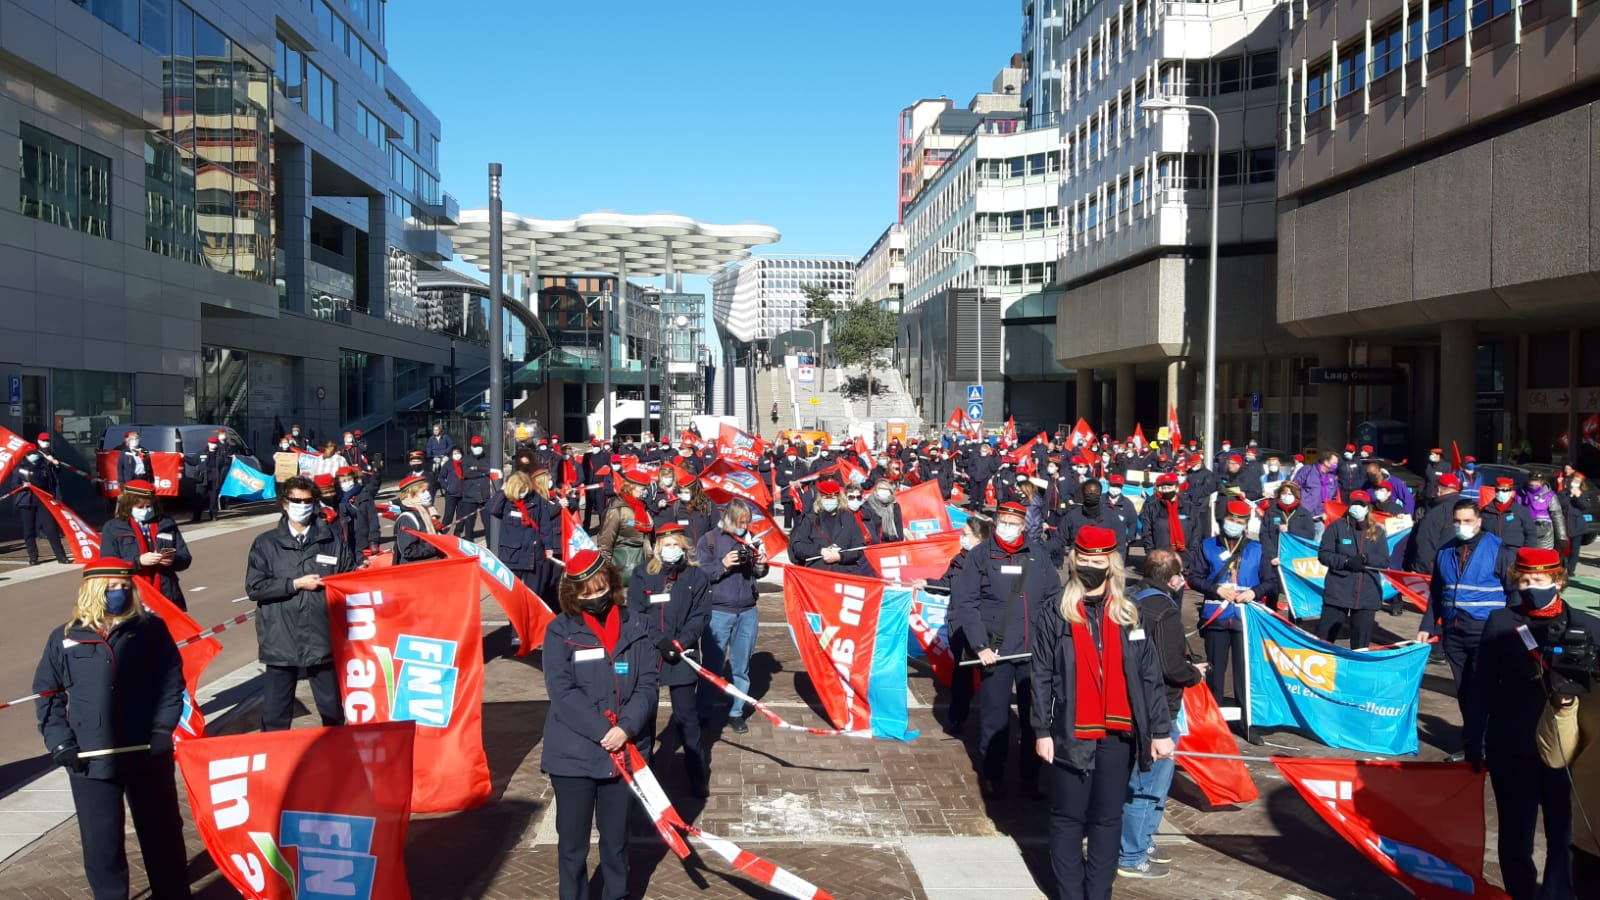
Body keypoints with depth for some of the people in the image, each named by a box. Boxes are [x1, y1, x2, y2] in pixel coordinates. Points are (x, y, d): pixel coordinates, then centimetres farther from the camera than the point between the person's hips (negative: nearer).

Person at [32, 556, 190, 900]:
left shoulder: (151, 629, -2)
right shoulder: (64, 638, 1)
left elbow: (172, 681, 1)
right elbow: (47, 694, 8)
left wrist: (163, 730, -8)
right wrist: (59, 743, -2)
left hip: (148, 755, 0)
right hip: (89, 761, 0)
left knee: (163, 833, 13)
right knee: (101, 843, 6)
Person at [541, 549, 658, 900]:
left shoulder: (633, 626, 0)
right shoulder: (560, 631, -6)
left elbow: (647, 684, -2)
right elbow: (562, 691, -14)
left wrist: (626, 728, -17)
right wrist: (602, 731, -21)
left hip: (624, 751, 2)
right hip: (573, 752, -2)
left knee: (616, 837, 17)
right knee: (572, 841, 9)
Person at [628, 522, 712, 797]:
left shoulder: (697, 577, 1)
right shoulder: (643, 575, 1)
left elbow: (701, 615, -2)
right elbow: (635, 612, -4)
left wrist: (680, 643, -14)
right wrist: (658, 640, -14)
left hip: (682, 656, -1)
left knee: (686, 715, 2)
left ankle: (698, 775, 12)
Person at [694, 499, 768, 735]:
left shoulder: (751, 540, 6)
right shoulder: (710, 540, -4)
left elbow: (758, 575, 14)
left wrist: (761, 565, -7)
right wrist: (723, 565, -19)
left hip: (748, 612, 3)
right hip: (718, 612, -3)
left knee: (741, 667, 9)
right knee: (713, 666, 3)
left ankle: (736, 713, 19)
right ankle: (703, 714, 14)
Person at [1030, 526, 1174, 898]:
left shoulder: (1129, 613, 6)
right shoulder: (1055, 612, -1)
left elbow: (1150, 675, 5)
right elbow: (1041, 676, -2)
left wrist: (1160, 730, -1)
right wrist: (1042, 730, -7)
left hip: (1118, 734, 2)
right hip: (1070, 734, -2)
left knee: (1108, 818, 10)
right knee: (1068, 818, 7)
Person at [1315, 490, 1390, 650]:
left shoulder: (1377, 531, 6)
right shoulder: (1337, 526, -1)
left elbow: (1385, 561, 3)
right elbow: (1323, 554, -3)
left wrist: (1367, 558, -16)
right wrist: (1346, 562, -17)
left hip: (1367, 594, 2)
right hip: (1338, 590, -2)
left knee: (1361, 640, 9)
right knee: (1325, 633, 0)